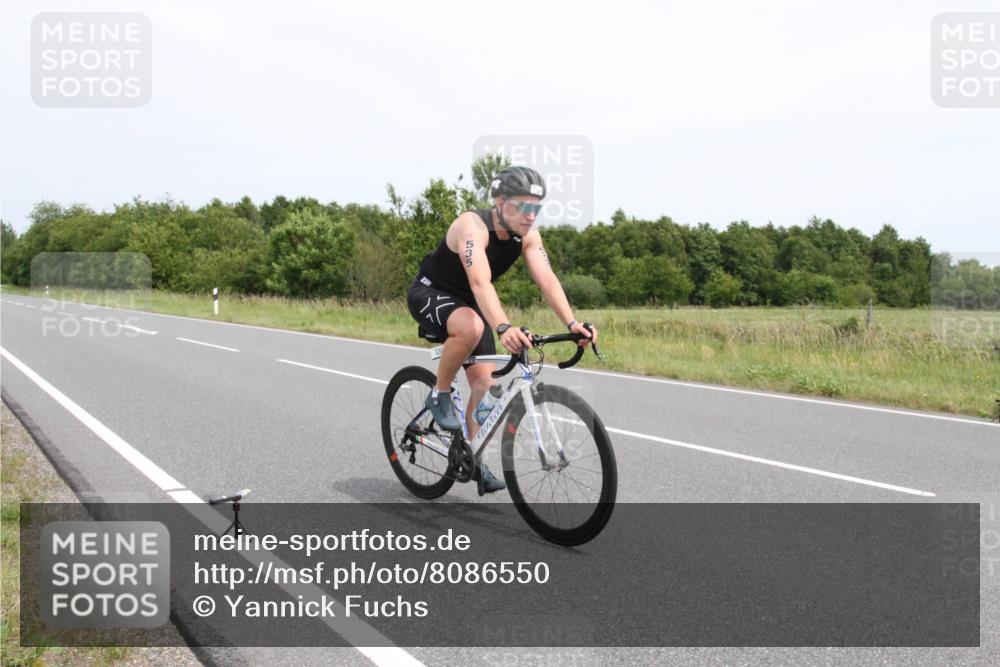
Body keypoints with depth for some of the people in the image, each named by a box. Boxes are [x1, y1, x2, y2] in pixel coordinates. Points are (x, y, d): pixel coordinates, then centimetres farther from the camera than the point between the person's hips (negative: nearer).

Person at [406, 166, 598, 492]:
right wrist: (504, 327, -61)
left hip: (467, 303, 7)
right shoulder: (472, 225, -32)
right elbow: (481, 282, -46)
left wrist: (572, 323, -38)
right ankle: (439, 394, -14)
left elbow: (547, 279, -23)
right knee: (472, 327, -38)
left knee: (485, 380, -1)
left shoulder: (527, 234, -12)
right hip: (429, 294, -7)